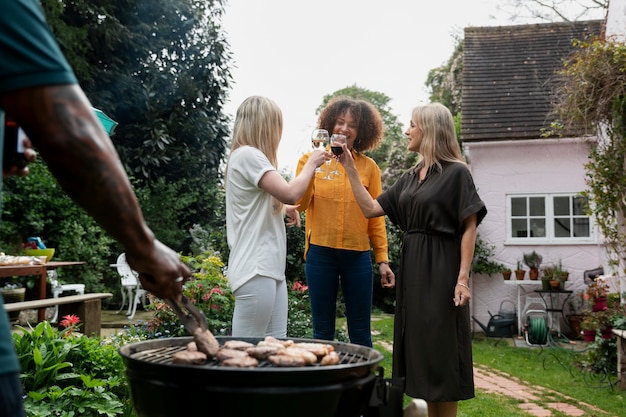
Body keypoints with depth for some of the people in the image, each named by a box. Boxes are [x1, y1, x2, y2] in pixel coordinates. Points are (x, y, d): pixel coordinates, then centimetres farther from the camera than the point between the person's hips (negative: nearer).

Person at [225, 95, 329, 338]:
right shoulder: (247, 155, -11)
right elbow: (290, 193, -18)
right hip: (255, 270, -10)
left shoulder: (250, 156, 20)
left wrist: (282, 210, 15)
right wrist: (311, 164, -3)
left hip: (269, 268, 10)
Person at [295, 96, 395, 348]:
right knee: (322, 331, 10)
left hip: (358, 255, 1)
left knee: (361, 334, 9)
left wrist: (383, 260, 3)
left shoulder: (368, 167, 5)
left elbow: (375, 217, 7)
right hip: (320, 252, -1)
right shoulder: (311, 160, 3)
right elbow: (300, 204, -8)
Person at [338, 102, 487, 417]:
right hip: (412, 269, 7)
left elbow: (469, 227, -9)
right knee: (420, 347, 11)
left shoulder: (456, 173, -6)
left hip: (441, 270, -7)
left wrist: (463, 277, -17)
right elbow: (370, 208, 10)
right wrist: (349, 168, 7)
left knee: (440, 349, -1)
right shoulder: (410, 178, 14)